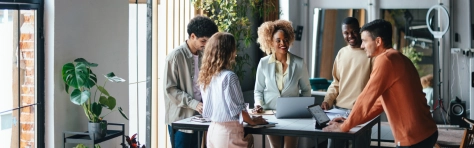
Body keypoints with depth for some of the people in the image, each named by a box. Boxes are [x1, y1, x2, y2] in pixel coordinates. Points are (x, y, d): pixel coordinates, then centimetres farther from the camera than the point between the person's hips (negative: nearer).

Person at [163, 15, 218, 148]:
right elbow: (170, 89, -15)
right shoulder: (175, 56, -12)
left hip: (198, 116, 6)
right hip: (180, 118, -6)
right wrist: (193, 103, -21)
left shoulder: (202, 56, 8)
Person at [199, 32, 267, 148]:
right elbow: (238, 107, -12)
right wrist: (252, 121, 5)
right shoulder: (229, 76, -17)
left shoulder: (205, 76, 5)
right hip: (228, 131, -7)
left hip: (212, 129, 7)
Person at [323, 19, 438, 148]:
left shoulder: (385, 59, -14)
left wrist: (344, 127, -2)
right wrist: (350, 121, 16)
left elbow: (366, 98, -13)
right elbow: (381, 102, 19)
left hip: (414, 138, -9)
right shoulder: (396, 58, 16)